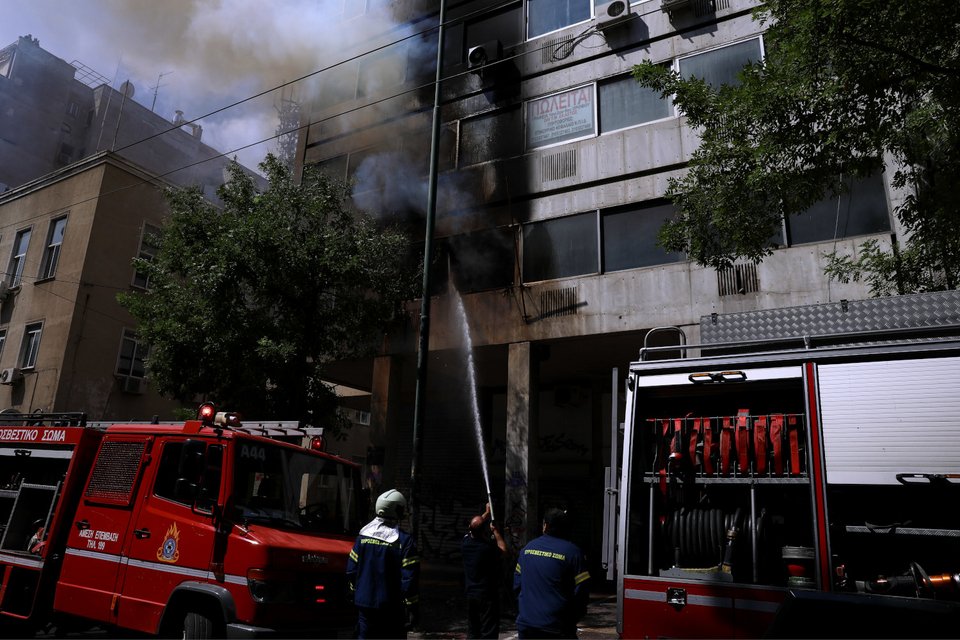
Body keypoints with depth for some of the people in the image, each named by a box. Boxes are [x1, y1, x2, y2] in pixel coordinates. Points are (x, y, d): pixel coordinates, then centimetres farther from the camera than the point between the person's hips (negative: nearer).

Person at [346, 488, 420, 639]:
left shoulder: (363, 535, 1)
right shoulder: (405, 541, -13)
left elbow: (351, 569, 6)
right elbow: (409, 579, -14)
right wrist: (413, 608, -6)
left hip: (364, 603, 4)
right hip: (392, 609, -4)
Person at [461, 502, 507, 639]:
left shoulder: (465, 543, -6)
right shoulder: (488, 548, -23)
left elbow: (474, 527, 15)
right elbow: (503, 550, -1)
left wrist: (487, 513, 23)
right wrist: (496, 531, 5)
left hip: (470, 595, 6)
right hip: (487, 596, -6)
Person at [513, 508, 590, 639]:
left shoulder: (527, 548, 3)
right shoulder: (572, 552, -10)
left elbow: (517, 585, 8)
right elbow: (581, 592, -12)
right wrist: (573, 619, 4)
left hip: (525, 624, 4)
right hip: (556, 628, -4)